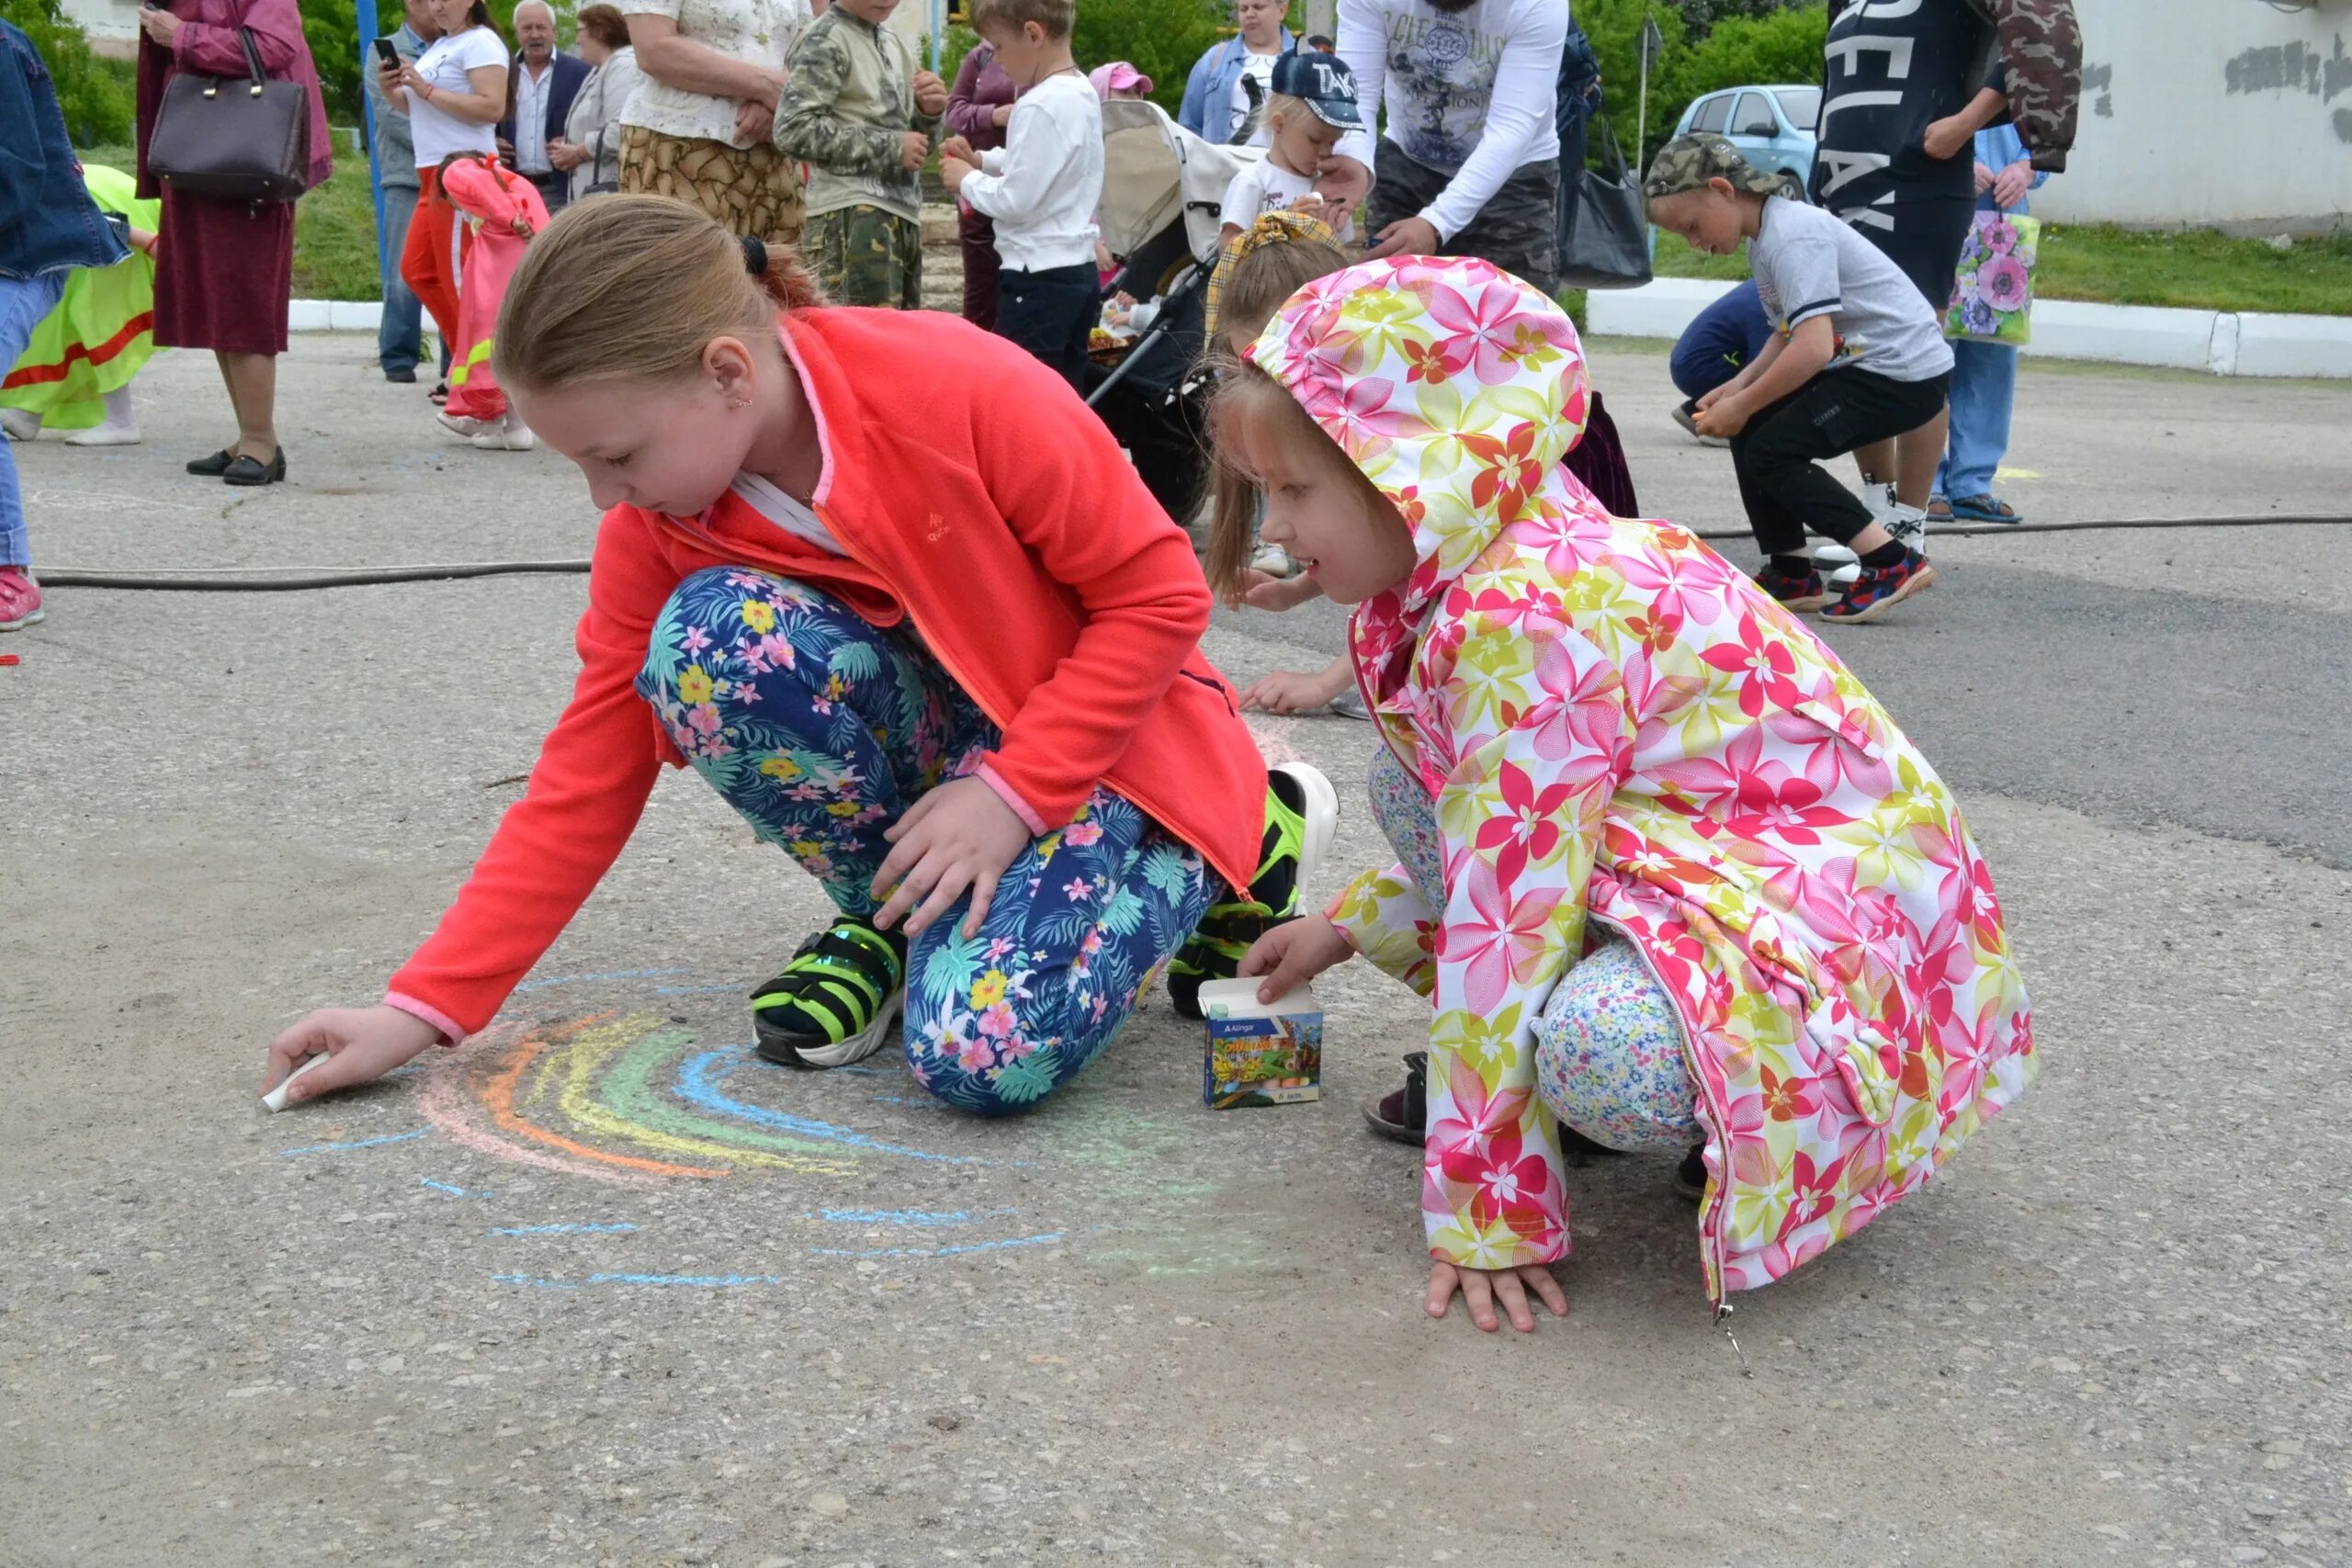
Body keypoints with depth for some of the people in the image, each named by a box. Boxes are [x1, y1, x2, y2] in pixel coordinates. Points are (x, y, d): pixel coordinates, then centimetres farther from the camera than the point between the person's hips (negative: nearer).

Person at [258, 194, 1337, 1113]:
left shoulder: (963, 391, -27)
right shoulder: (655, 529, -11)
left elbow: (1161, 593, -18)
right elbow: (588, 775, -7)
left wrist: (1008, 792, -25)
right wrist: (423, 1008, -14)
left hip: (1096, 739, -4)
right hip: (929, 729, 5)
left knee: (985, 1049, -29)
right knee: (707, 637, -27)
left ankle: (1247, 834, 0)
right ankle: (886, 914, -1)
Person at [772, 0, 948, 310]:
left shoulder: (895, 44, 19)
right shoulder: (825, 41, -5)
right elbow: (793, 129, -17)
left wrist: (928, 112, 1)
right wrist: (889, 147, -15)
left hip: (902, 211, 8)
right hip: (852, 212, -8)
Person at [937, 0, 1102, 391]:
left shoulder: (1040, 107, -18)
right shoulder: (1081, 93, 10)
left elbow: (1015, 201, -20)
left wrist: (966, 179, -3)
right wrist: (982, 161, 12)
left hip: (1039, 278, -9)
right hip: (1078, 270, 9)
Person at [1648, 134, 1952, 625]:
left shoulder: (1793, 236, -20)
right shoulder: (1765, 236, 12)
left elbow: (1813, 348, -28)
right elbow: (1790, 334, 18)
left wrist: (1742, 406, -18)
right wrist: (1738, 387, 2)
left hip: (1907, 369, -10)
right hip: (1864, 362, 10)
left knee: (1769, 451, -14)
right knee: (1749, 431, 9)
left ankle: (1891, 565, -14)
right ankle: (1791, 572, 15)